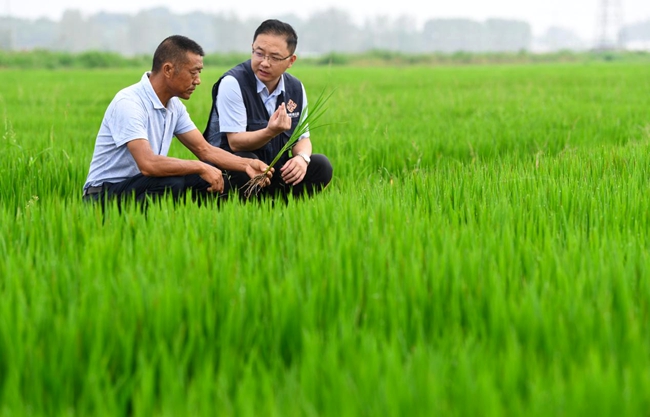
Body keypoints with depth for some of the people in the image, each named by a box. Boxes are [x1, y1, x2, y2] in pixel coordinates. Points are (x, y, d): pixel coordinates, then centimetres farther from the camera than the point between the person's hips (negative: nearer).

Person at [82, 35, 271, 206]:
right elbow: (148, 164, -34)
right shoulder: (128, 103, -23)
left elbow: (204, 150, 11)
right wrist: (200, 167, -25)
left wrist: (246, 164, -5)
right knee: (171, 184, -35)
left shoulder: (174, 105, 5)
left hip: (143, 186, 8)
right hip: (105, 195, -8)